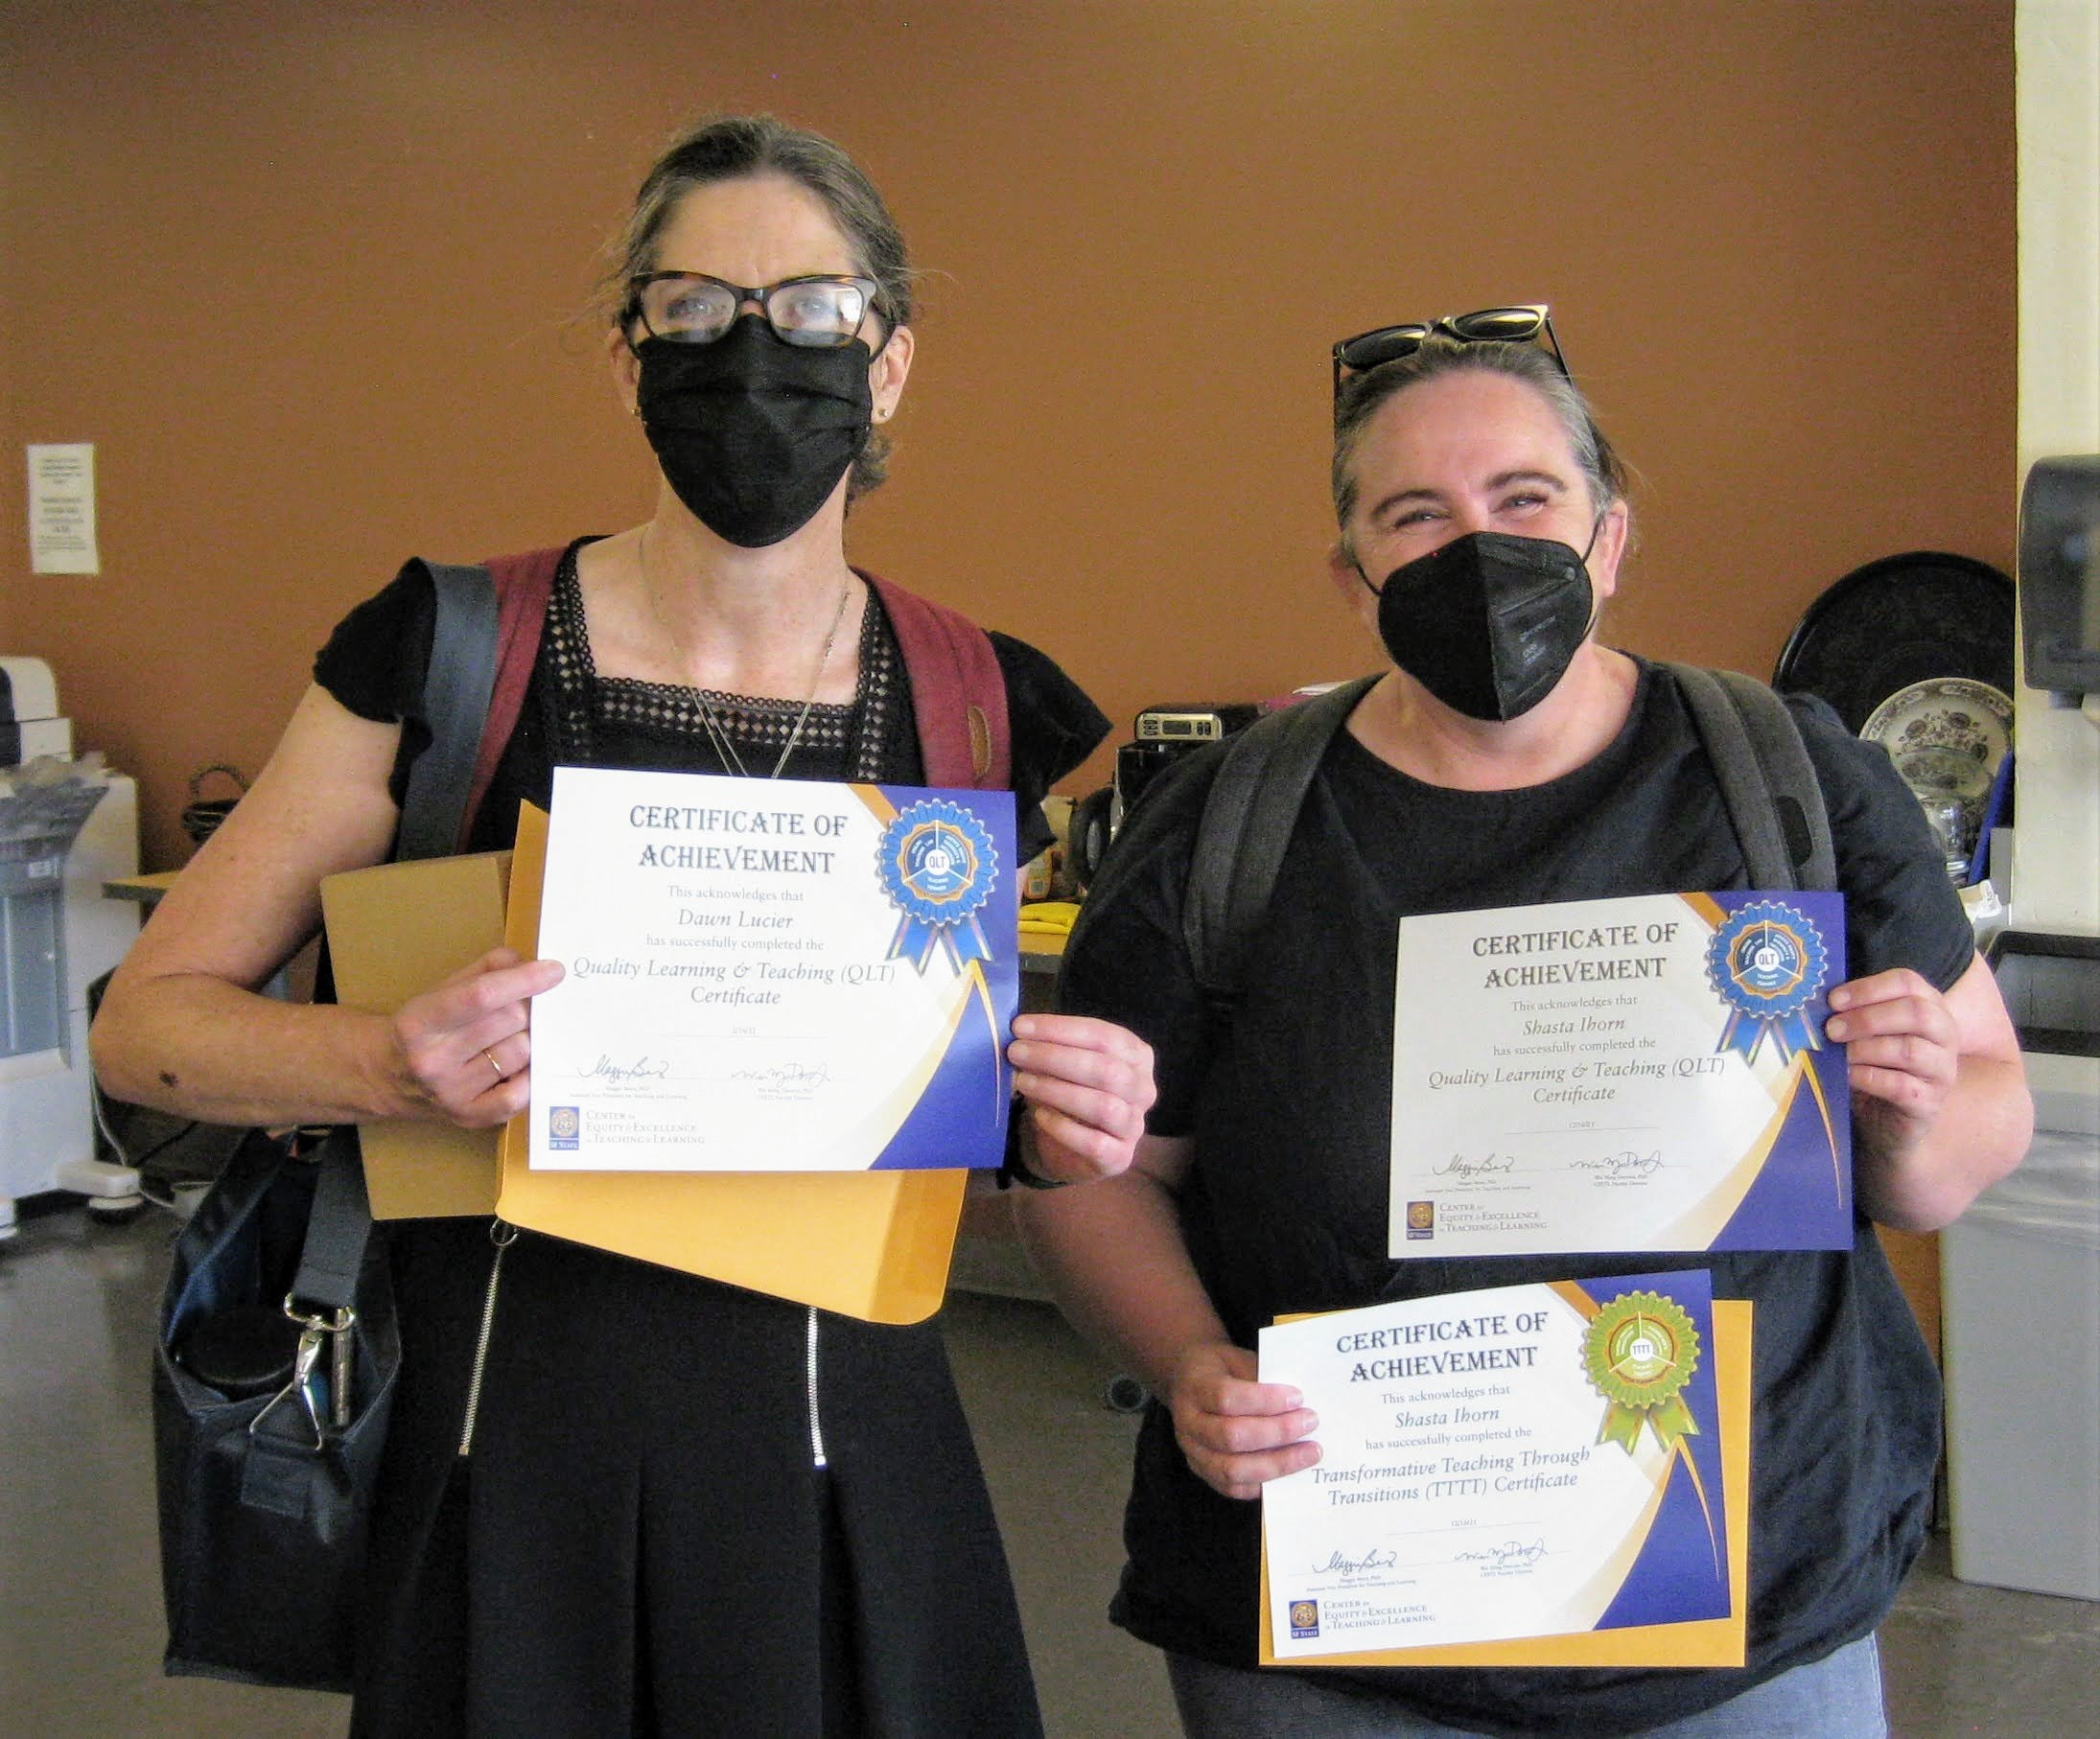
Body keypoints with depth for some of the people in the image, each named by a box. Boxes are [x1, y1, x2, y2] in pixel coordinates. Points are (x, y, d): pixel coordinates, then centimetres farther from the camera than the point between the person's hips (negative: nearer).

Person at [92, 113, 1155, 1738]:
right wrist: (388, 1063, -22)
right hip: (517, 1435, -1)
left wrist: (1073, 1125, -10)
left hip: (843, 1446, 2)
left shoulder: (975, 705, 0)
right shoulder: (445, 656, -7)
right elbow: (146, 1017, -3)